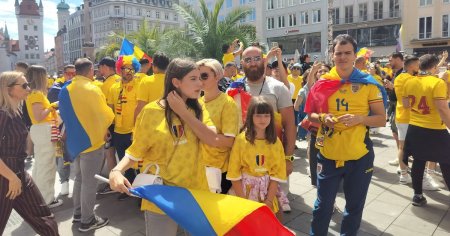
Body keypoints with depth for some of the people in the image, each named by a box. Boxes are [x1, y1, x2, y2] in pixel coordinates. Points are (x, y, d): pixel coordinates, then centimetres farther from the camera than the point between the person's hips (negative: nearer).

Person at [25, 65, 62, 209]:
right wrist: (51, 107, -12)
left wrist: (50, 107, 11)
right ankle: (47, 200, 7)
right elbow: (38, 117, -22)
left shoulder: (32, 93, 14)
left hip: (38, 130, 10)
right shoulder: (37, 94, -15)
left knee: (39, 165, 18)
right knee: (47, 166, -2)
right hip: (44, 131, -10)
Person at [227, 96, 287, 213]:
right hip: (244, 188, -2)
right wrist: (243, 202, -11)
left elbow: (277, 173, -3)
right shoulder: (241, 139, -10)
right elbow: (234, 173, -9)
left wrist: (268, 201, -9)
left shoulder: (275, 142, -2)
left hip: (267, 190, 2)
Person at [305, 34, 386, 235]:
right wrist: (323, 118, -12)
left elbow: (381, 119, -1)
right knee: (323, 205, 11)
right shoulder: (322, 83, 2)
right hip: (328, 155, 1)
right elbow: (310, 115, 9)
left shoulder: (369, 84, -1)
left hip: (359, 155, 0)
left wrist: (359, 118, -19)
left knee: (354, 206, 16)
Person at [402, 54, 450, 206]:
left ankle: (418, 195, 21)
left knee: (418, 162, 14)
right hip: (435, 131, -5)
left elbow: (406, 105, 11)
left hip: (415, 129, 5)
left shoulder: (409, 82, 1)